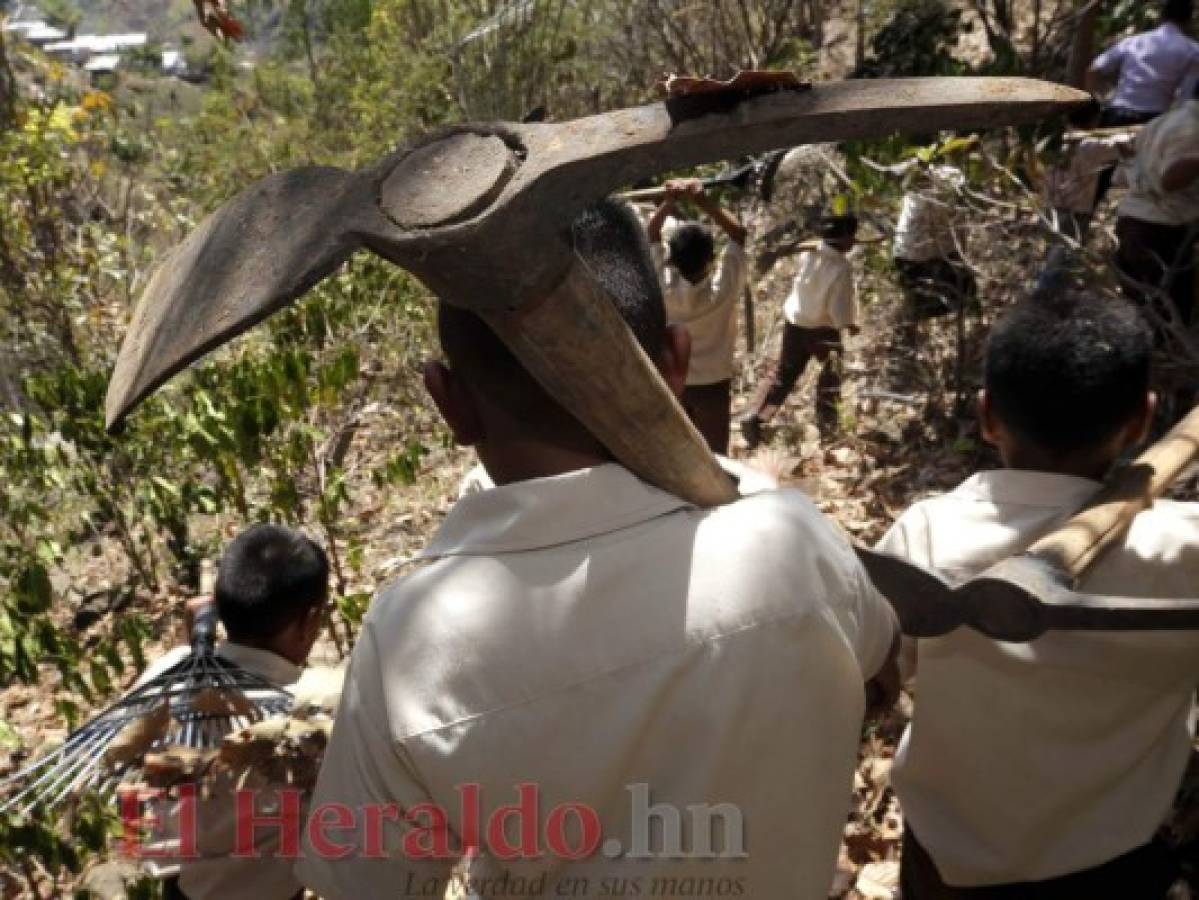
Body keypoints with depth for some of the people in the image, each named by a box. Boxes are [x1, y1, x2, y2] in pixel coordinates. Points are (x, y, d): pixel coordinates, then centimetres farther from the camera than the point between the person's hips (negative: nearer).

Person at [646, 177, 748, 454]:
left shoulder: (664, 286, -22)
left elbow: (651, 233, -11)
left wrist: (670, 201, -21)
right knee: (713, 455, 12)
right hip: (713, 384, -2)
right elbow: (738, 232, -17)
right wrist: (703, 200, -24)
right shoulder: (724, 288, -25)